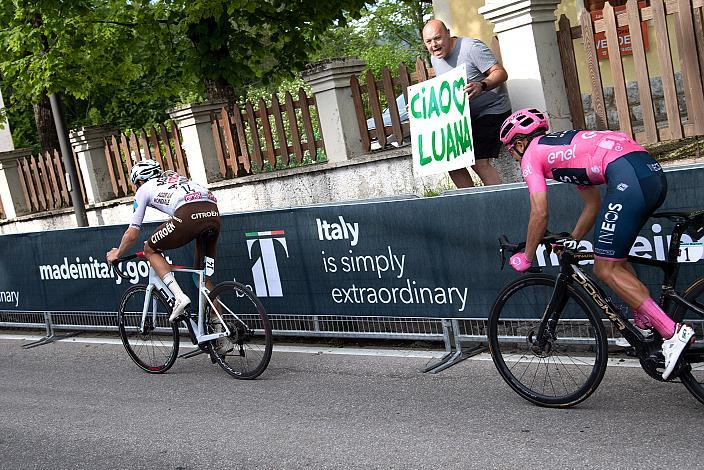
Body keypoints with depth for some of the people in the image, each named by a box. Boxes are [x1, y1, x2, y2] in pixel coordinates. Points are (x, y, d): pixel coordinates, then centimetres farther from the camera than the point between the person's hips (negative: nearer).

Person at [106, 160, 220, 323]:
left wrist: (117, 254, 43)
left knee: (150, 249, 18)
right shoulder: (174, 177, 40)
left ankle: (179, 297, 1)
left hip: (189, 216, -6)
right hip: (214, 214, 6)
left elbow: (132, 234, 24)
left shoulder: (144, 189, 24)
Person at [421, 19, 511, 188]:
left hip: (491, 110, -8)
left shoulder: (471, 47, -18)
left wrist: (482, 86, -41)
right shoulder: (435, 59, 7)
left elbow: (501, 73, -23)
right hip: (466, 114, 8)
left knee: (479, 162, -20)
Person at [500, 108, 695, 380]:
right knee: (614, 260, 22)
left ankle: (673, 333, -9)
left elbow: (540, 214, 4)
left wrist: (526, 258, 16)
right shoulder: (562, 145, 34)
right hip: (654, 173, 9)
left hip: (629, 178, -9)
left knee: (606, 269, -1)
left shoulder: (531, 155, 11)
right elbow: (593, 203, 35)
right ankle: (647, 324, 17)